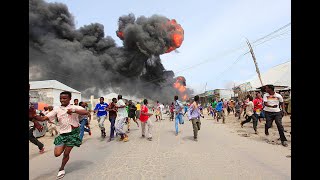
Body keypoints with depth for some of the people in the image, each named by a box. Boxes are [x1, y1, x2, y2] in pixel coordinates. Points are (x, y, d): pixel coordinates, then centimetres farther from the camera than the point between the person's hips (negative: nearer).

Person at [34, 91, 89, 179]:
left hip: (73, 133, -3)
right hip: (62, 134, 3)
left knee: (66, 153, 4)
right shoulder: (57, 109, 2)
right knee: (57, 153, -2)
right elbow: (43, 118, -4)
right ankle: (65, 147, 34)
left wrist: (74, 111, -34)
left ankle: (61, 169, 33)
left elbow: (86, 112, -24)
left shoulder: (74, 107, -8)